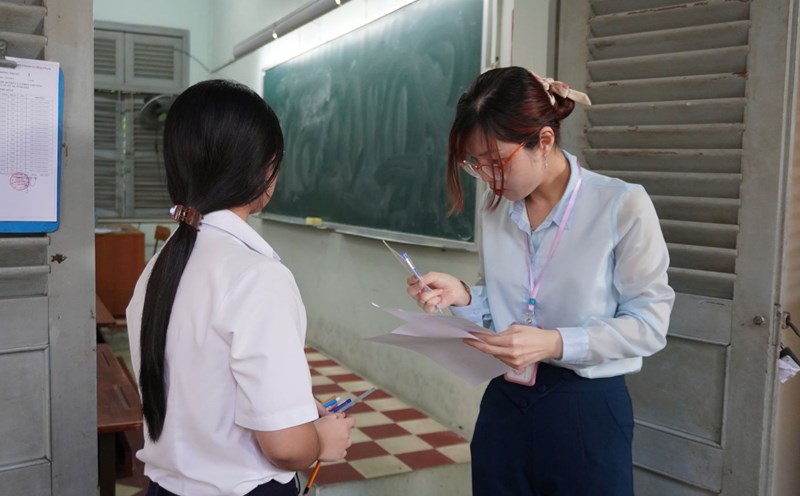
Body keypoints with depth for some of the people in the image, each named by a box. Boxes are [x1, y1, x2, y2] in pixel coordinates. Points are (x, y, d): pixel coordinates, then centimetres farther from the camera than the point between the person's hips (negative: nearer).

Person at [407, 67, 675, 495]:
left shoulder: (622, 206, -14)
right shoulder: (495, 208, 3)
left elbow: (649, 324, -13)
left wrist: (556, 343, -24)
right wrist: (463, 297, -9)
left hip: (586, 411, -4)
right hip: (503, 405, 5)